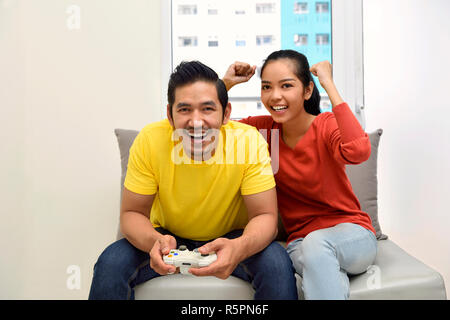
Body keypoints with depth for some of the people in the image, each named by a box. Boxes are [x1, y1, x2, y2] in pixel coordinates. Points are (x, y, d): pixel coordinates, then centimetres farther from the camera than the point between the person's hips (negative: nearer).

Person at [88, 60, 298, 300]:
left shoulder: (248, 141, -23)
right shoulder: (150, 140, -21)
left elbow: (265, 216, -20)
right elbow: (132, 213, -13)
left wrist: (240, 247, -43)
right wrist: (155, 241, -37)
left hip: (230, 238, 0)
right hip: (168, 238, 1)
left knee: (277, 263, -27)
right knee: (110, 263, -23)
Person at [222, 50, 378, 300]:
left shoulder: (327, 125, -12)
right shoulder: (263, 128, 0)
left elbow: (358, 152, -35)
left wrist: (329, 84, -27)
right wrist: (226, 83, -8)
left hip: (352, 235, 0)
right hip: (301, 241, 1)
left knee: (316, 242, -34)